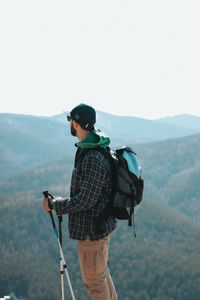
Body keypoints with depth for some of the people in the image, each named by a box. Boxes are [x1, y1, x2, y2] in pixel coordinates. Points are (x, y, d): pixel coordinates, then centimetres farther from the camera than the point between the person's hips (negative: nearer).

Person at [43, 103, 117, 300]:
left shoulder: (92, 158, -26)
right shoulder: (97, 149, 7)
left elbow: (85, 200, -25)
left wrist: (55, 205, -14)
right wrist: (60, 204, 14)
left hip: (92, 229, -10)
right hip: (101, 223, 10)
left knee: (94, 280, 4)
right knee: (101, 273, 24)